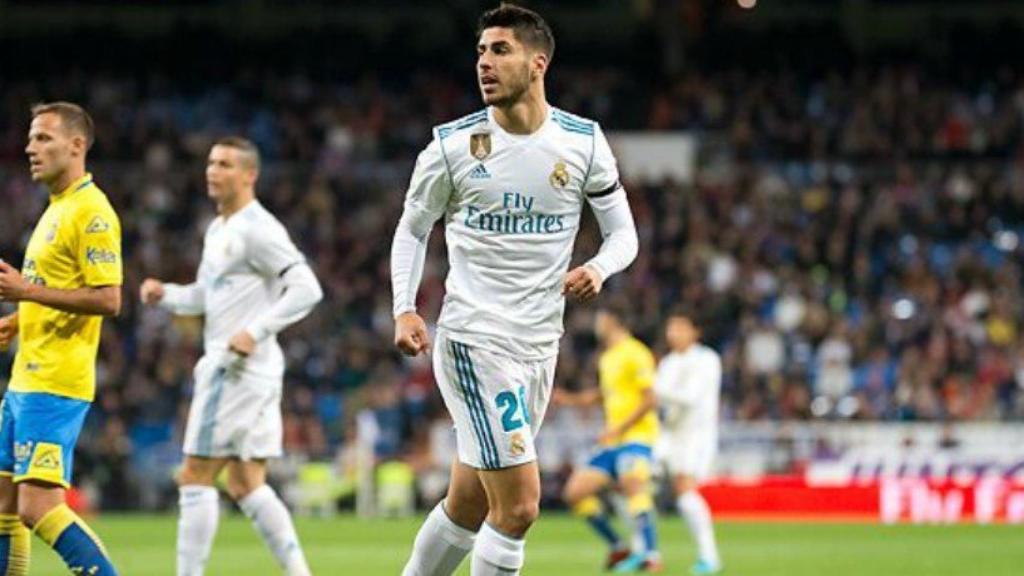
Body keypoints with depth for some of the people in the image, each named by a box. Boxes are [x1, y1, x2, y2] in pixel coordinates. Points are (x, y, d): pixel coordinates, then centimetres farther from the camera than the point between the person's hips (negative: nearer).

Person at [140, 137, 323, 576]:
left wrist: (255, 332, -24)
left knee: (196, 477, -8)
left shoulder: (258, 230, -12)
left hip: (239, 369, -10)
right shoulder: (217, 230, 17)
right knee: (246, 485, 10)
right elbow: (206, 295, 29)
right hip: (226, 367, 10)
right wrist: (165, 295, 9)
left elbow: (307, 289, -18)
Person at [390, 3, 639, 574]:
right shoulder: (453, 144, -4)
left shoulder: (583, 141, 2)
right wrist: (405, 309, -4)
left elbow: (623, 232, 9)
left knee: (468, 505, 12)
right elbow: (413, 228, 10)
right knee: (518, 506, -14)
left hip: (540, 347, 4)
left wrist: (598, 269, -13)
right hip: (474, 340, -4)